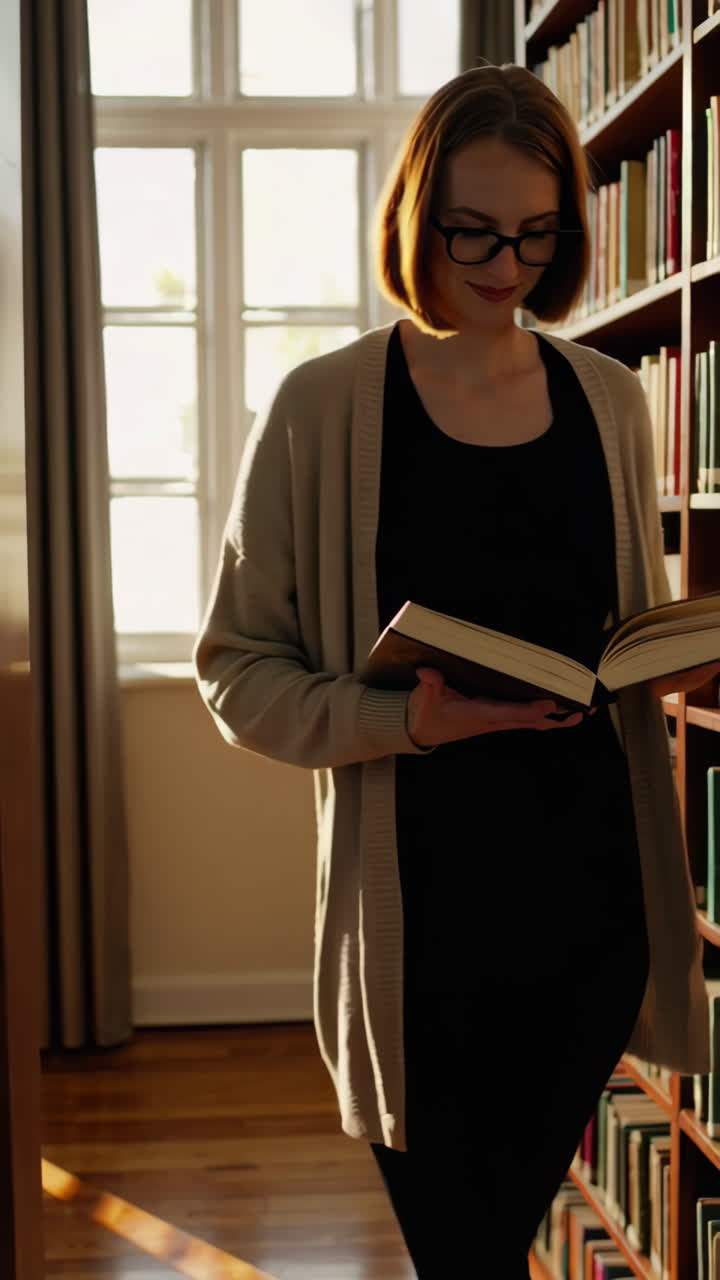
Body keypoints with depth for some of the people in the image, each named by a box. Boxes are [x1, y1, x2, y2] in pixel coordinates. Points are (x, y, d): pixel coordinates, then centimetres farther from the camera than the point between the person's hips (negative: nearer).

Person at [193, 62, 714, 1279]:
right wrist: (408, 719, -20)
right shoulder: (323, 410, -6)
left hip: (590, 893, 4)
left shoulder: (608, 402, 6)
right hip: (419, 908, -3)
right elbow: (237, 669, -4)